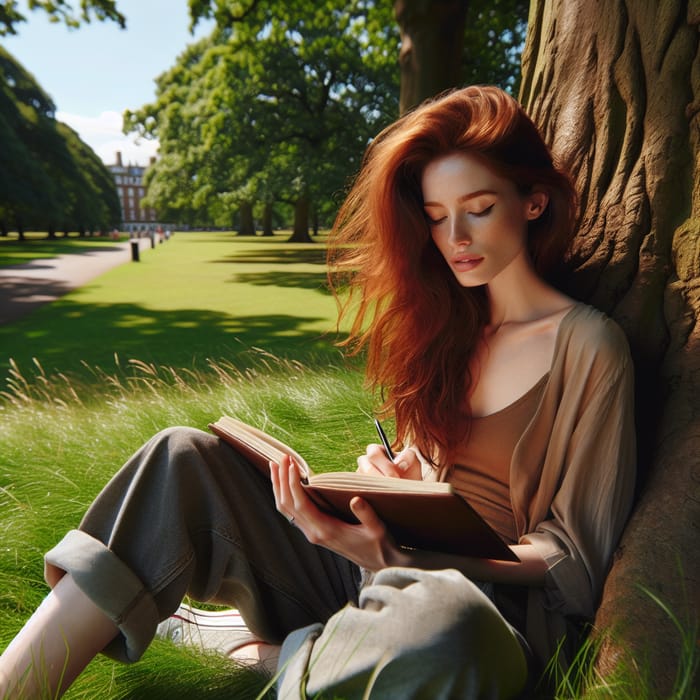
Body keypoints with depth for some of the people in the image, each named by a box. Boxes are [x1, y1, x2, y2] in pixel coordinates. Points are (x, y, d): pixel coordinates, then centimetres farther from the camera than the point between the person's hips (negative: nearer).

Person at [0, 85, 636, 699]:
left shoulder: (587, 346, -7)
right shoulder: (452, 322, 9)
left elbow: (573, 556, -7)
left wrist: (405, 557, -22)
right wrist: (389, 474, -6)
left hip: (494, 597, -3)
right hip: (383, 568, 4)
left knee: (442, 617, -41)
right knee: (186, 458, -14)